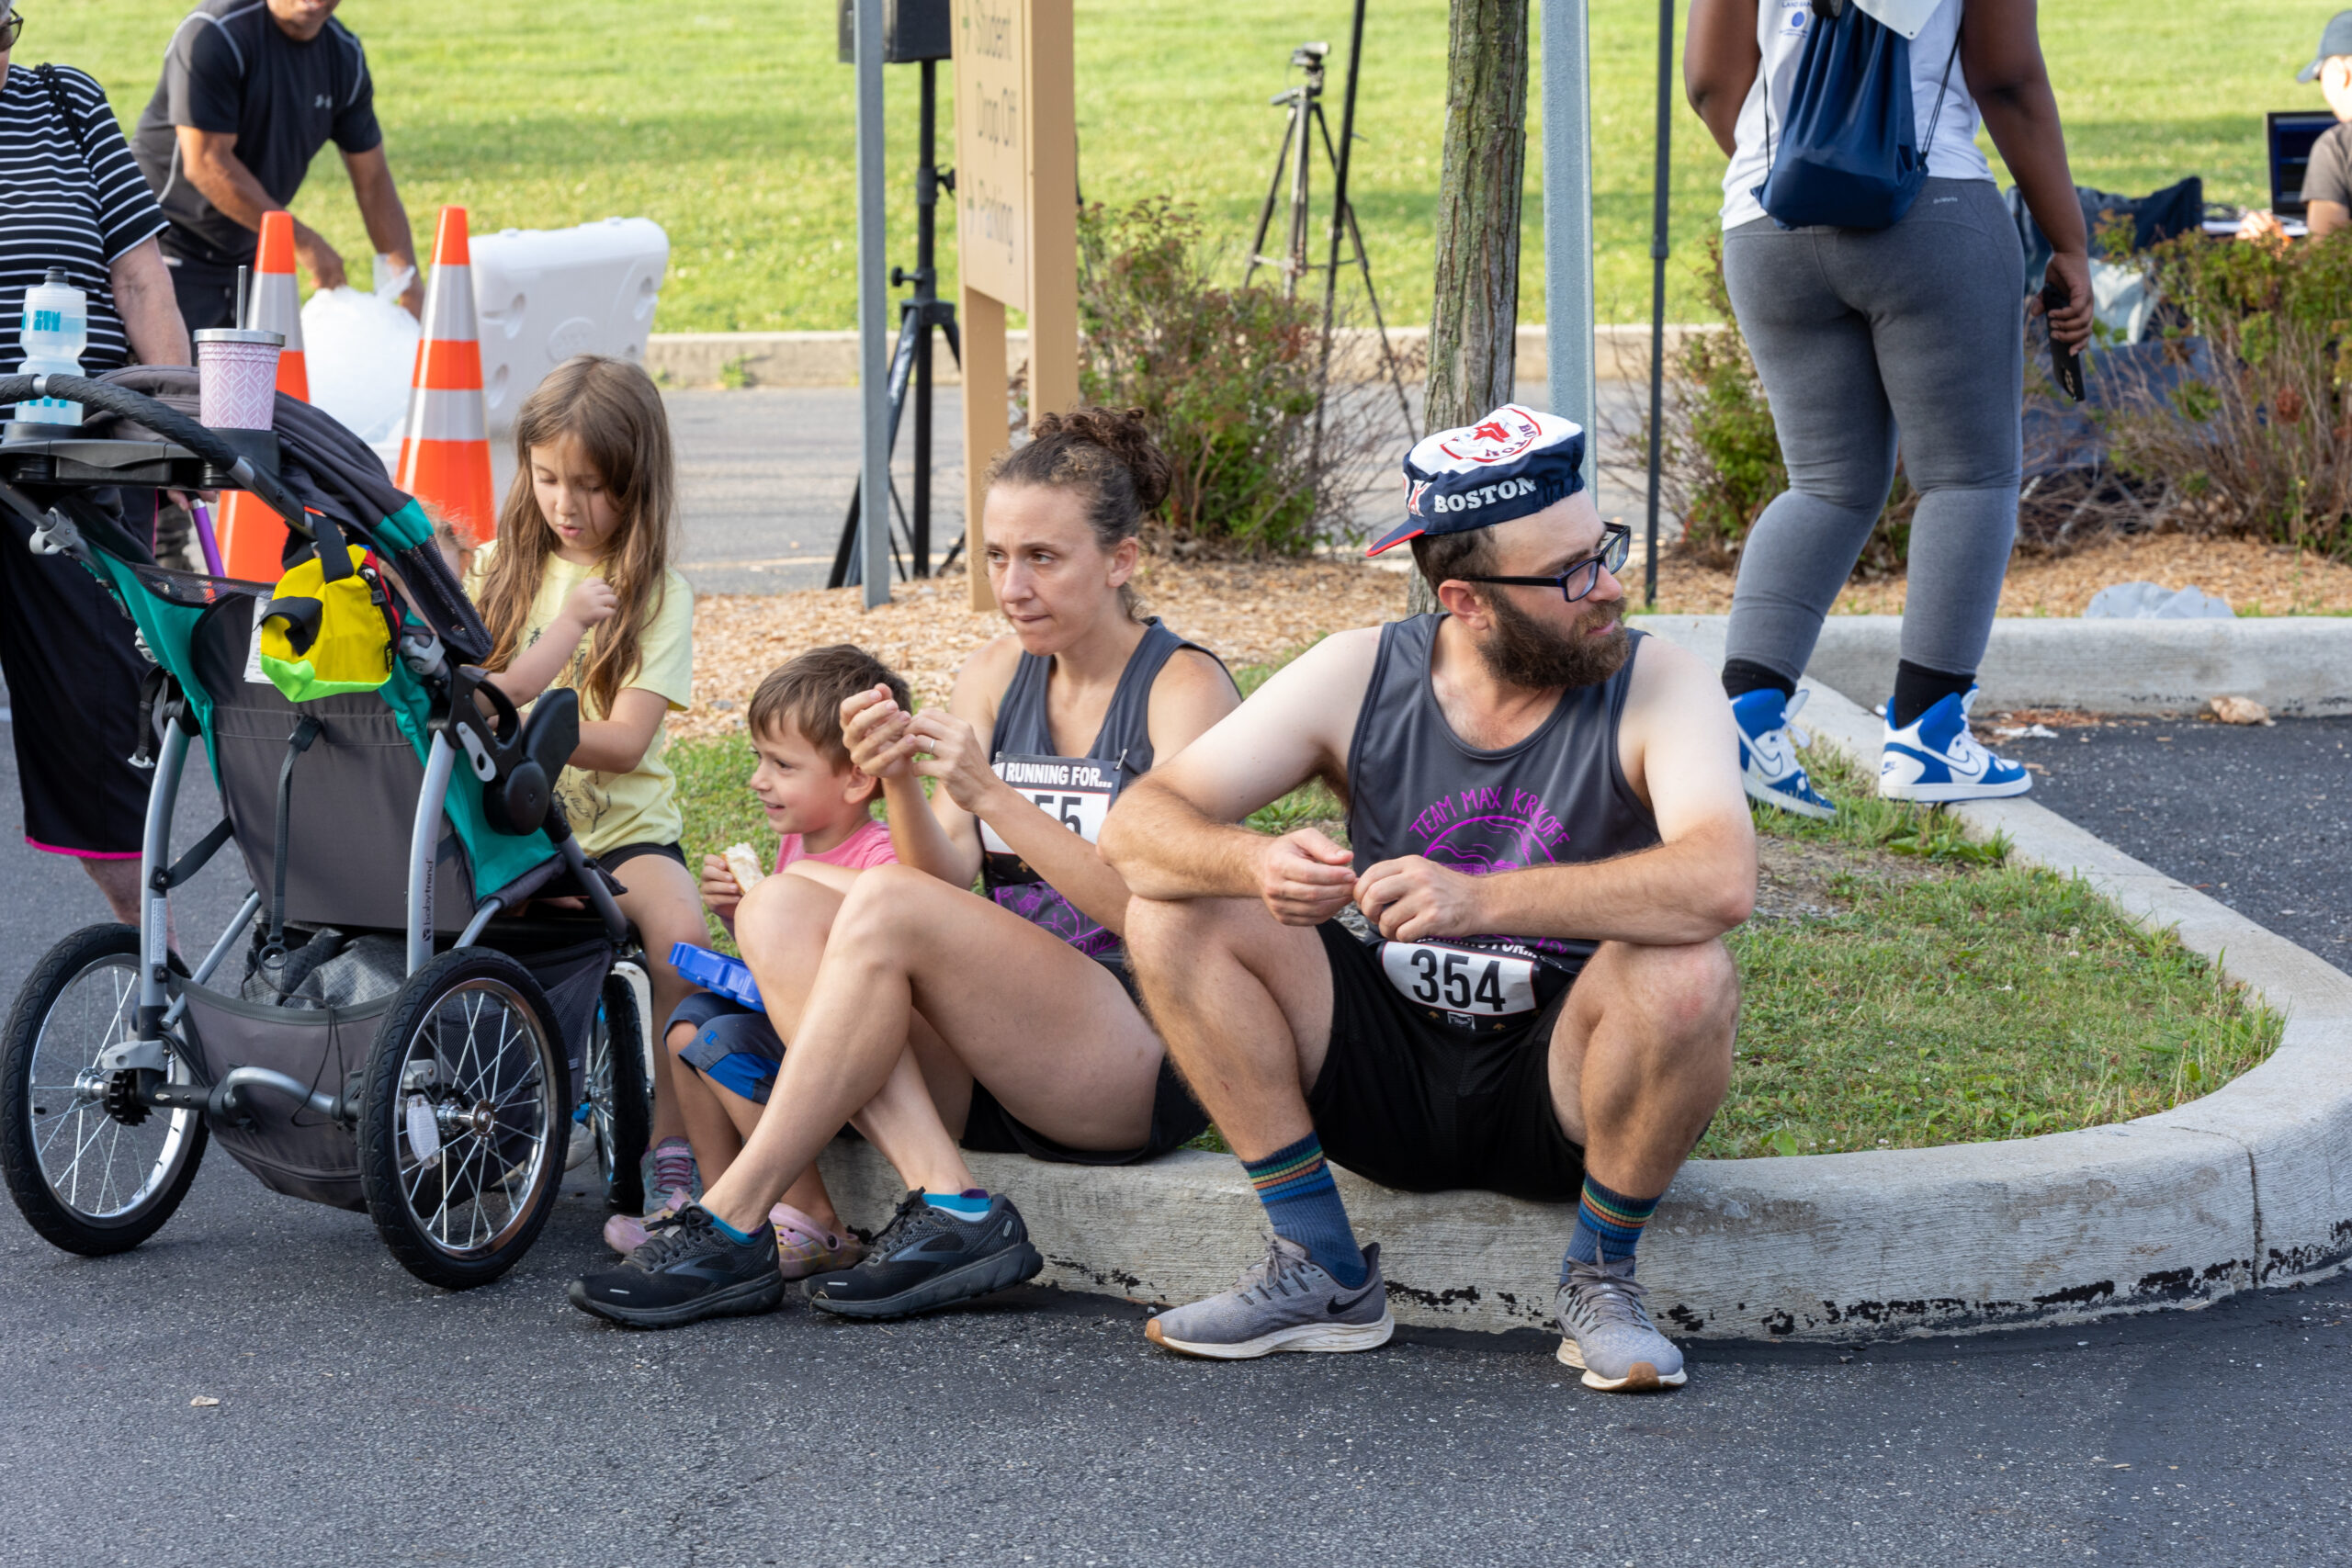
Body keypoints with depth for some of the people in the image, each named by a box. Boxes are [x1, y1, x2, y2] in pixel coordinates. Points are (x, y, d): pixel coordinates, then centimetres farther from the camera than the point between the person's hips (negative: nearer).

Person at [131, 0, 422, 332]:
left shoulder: (345, 56, 2)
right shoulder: (213, 34, -19)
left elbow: (372, 179, 7)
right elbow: (206, 164, -23)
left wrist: (409, 279, -3)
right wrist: (303, 240, -20)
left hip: (250, 254, 7)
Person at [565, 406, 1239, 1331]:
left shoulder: (1183, 687, -4)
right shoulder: (996, 675, 13)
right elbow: (953, 882, 4)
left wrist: (991, 794, -22)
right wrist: (903, 785, -16)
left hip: (1144, 1064, -6)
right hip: (995, 1062, 7)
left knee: (886, 905, -27)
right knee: (777, 910, -15)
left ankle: (730, 1229, -24)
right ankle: (948, 1206, -28)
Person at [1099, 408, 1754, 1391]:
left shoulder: (1658, 689, -15)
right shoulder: (1359, 677, -7)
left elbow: (1722, 882, -35)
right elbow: (1136, 828, -10)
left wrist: (1477, 901, -45)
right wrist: (1257, 865, -34)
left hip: (1561, 1088, -3)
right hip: (1387, 1076, 3)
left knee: (1684, 976, -34)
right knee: (1174, 913, -15)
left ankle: (1600, 1278, -8)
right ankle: (1323, 1275, -8)